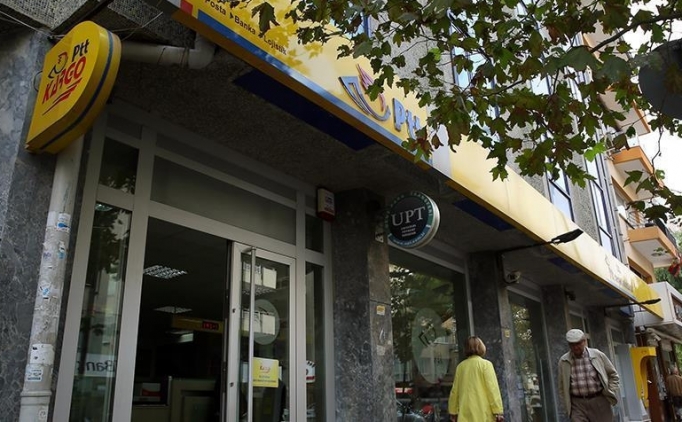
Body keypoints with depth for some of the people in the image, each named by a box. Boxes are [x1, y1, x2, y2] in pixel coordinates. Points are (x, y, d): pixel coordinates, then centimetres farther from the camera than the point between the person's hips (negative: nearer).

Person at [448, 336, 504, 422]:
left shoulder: (461, 366, 12)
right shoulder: (485, 364, -1)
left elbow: (455, 390, 14)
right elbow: (492, 388, -8)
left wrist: (453, 411, 21)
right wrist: (498, 411, -7)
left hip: (465, 413, 4)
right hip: (482, 412, -4)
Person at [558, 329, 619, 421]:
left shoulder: (598, 355, 1)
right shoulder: (563, 361, 2)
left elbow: (613, 375, 12)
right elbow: (562, 387, 10)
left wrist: (610, 393, 2)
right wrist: (567, 405, 4)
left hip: (599, 401, 1)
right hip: (577, 404, 0)